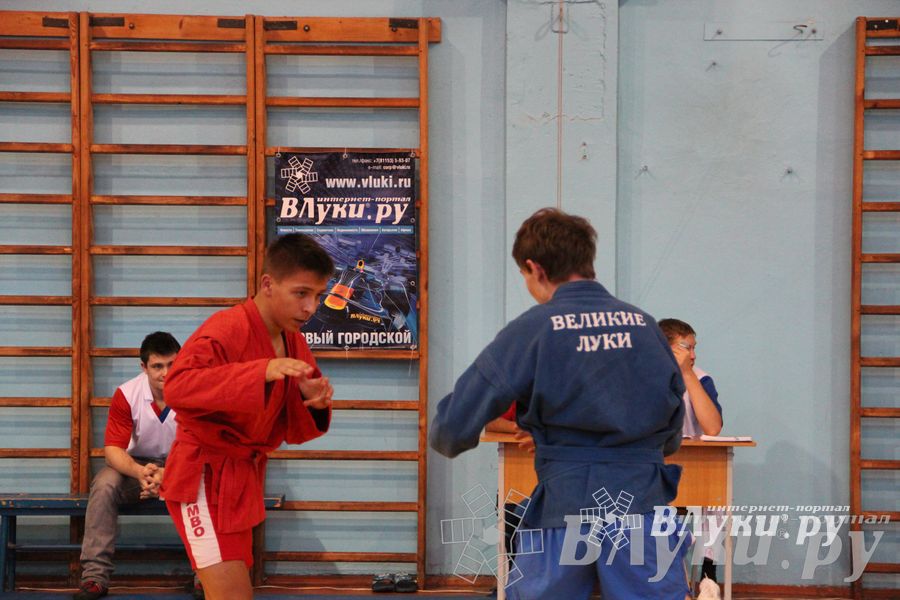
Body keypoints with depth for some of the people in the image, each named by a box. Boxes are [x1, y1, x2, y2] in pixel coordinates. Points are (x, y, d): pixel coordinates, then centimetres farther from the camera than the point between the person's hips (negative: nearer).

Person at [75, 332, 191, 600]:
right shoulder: (126, 394, -14)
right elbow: (113, 449, -15)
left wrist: (167, 474, -38)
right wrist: (140, 472, -38)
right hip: (137, 464, 1)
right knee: (104, 485, -29)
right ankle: (95, 576, -28)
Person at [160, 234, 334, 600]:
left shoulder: (294, 343, 6)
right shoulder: (226, 329, -20)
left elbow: (292, 429, 10)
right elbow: (178, 387, -36)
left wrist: (312, 402, -14)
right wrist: (263, 371, -41)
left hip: (241, 479, 9)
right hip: (204, 478, -9)